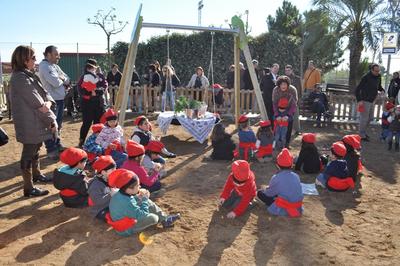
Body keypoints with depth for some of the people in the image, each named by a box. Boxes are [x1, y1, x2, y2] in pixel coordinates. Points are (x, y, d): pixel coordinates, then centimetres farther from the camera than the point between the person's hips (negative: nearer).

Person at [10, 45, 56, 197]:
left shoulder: (28, 75, 12)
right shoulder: (21, 78, -20)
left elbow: (43, 92, 8)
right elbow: (37, 103, -21)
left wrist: (48, 102, -15)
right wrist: (52, 121, -15)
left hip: (36, 122, 10)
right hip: (29, 124, -10)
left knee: (35, 149, 24)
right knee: (29, 153, 0)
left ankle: (36, 175, 43)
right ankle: (29, 188, 10)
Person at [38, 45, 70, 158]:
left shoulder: (55, 66, 15)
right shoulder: (45, 66, -13)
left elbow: (67, 80, 13)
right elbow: (56, 82, -23)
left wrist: (62, 78, -8)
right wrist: (62, 79, -2)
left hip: (60, 99, 9)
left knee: (58, 125, 18)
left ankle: (57, 144, 32)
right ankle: (51, 150, 6)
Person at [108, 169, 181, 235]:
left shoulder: (119, 194, -10)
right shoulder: (126, 203, -38)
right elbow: (143, 215, -29)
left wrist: (139, 197, -8)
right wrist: (145, 199, -19)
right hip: (126, 230, -9)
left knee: (149, 203, 4)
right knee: (153, 218, -21)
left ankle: (165, 218, 13)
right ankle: (164, 220, 16)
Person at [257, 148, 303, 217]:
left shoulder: (276, 178, -15)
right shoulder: (296, 176, 0)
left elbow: (269, 193, -2)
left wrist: (266, 188, 23)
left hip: (284, 210, -6)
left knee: (260, 193, 6)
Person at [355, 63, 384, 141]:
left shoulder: (378, 77, 5)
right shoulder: (366, 77, -18)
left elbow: (379, 86, 21)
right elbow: (357, 89, -18)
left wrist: (382, 90, -2)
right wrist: (359, 100, -25)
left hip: (371, 101, 8)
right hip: (364, 101, -8)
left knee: (370, 117, 17)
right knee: (364, 118, -2)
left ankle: (364, 132, 33)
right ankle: (362, 135, 10)